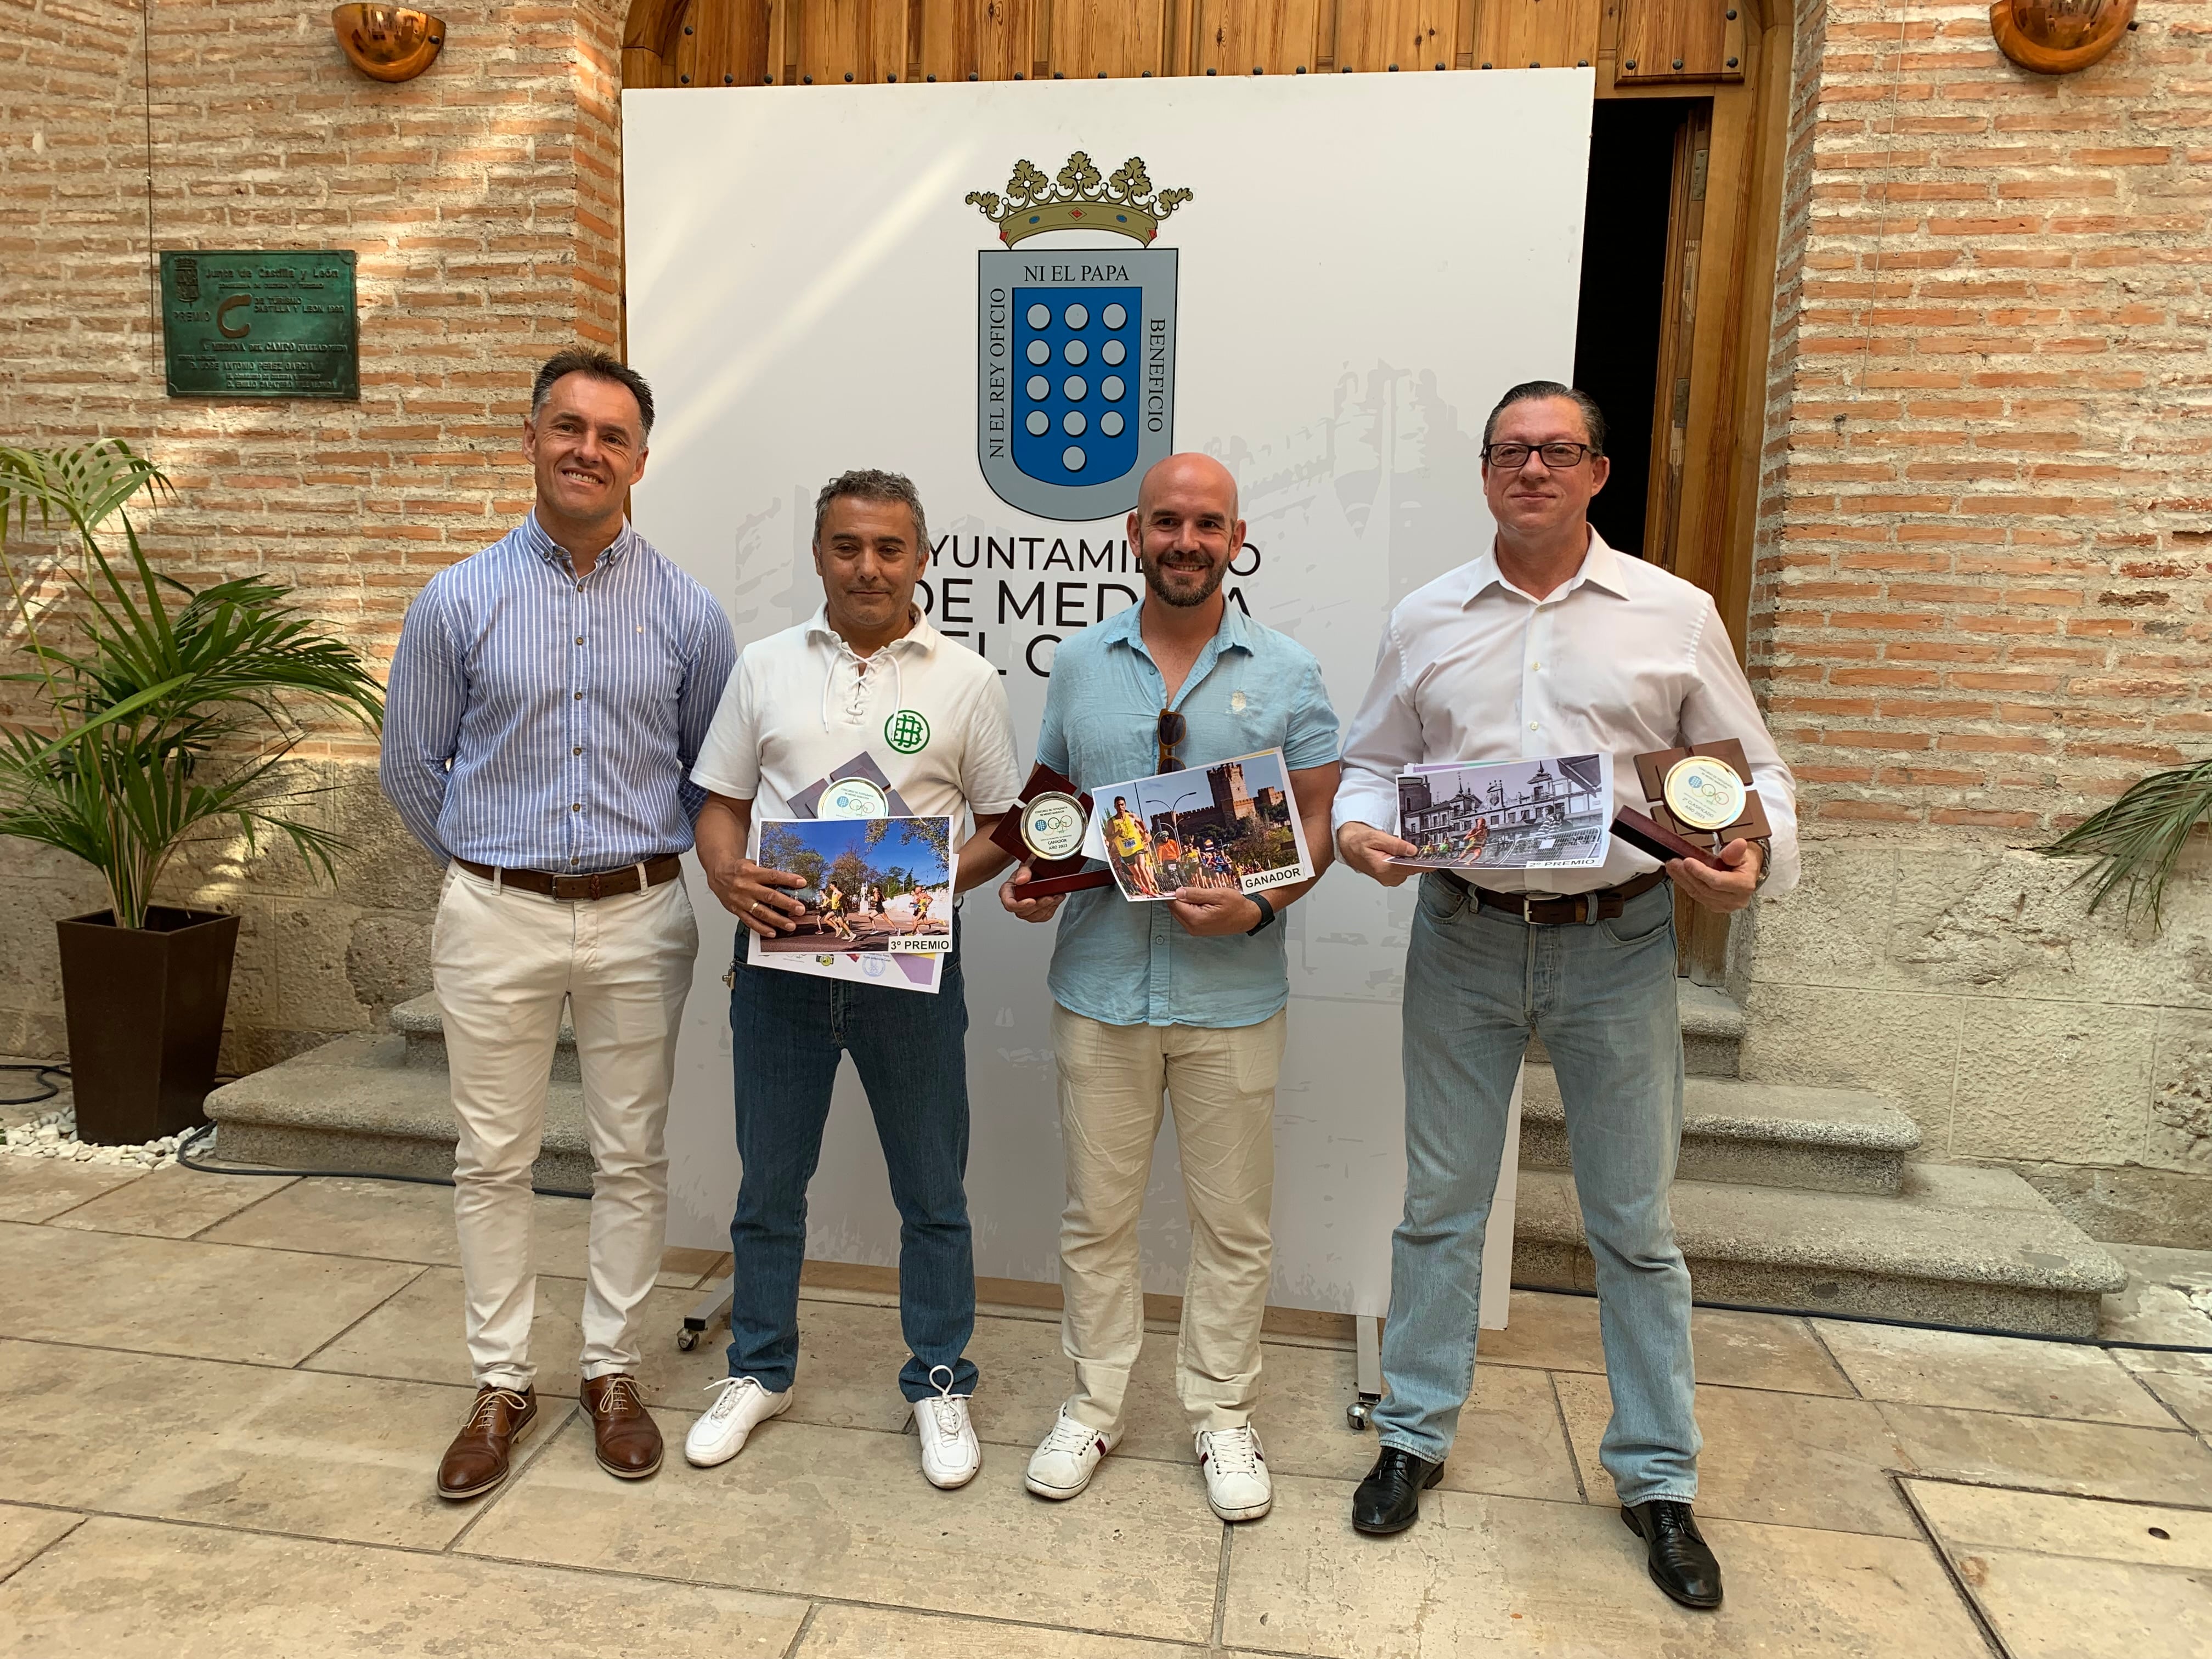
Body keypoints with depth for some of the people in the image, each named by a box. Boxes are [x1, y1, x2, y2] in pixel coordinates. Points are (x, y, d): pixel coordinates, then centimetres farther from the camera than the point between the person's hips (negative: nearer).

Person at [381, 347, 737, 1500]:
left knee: (631, 1158, 9)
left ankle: (611, 1370, 27)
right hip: (498, 918, 0)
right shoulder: (458, 602, -1)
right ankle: (501, 1383, 25)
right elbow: (412, 767, 8)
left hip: (640, 918, 0)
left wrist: (642, 857, 10)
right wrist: (489, 864, 12)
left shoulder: (687, 613, 0)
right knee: (492, 1160, 9)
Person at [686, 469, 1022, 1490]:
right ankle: (759, 1373, 34)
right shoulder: (765, 667, 7)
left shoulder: (965, 681, 2)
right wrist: (730, 880, -11)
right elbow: (721, 806, 9)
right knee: (769, 1185, 14)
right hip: (780, 958, 2)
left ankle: (939, 1384, 27)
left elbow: (1003, 826, 4)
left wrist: (936, 883, -15)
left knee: (932, 1194, 9)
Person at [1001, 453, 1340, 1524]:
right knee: (1096, 1213, 12)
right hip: (1099, 983, 2)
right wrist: (1026, 878, -4)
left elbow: (1318, 820, 0)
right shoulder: (1079, 664, 7)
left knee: (1232, 1220, 10)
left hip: (1232, 991, -1)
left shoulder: (1286, 673, 1)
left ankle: (1221, 1415, 29)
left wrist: (1259, 907, -17)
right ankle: (1094, 1404, 30)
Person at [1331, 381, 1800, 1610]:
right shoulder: (1425, 620, 6)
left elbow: (1752, 769, 5)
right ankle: (1415, 1434, 30)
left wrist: (1753, 857, -14)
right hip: (1463, 942, 1)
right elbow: (1371, 761, 11)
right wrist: (1355, 830, -10)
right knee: (1439, 1207, 12)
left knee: (1635, 1223, 9)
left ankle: (1657, 1478, 27)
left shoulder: (1675, 616, 2)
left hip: (1618, 945, -1)